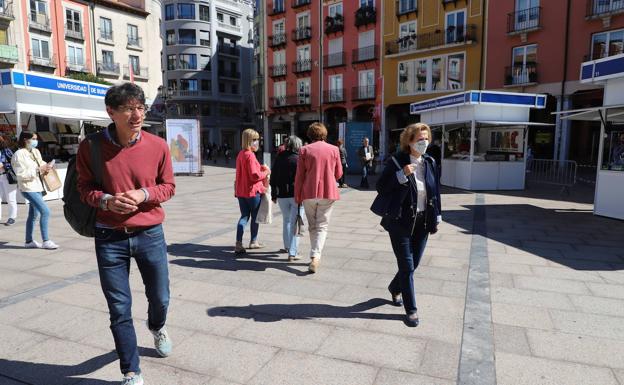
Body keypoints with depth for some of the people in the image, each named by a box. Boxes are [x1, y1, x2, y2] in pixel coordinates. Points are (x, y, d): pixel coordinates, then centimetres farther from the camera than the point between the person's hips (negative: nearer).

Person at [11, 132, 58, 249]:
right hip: (28, 188, -8)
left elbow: (41, 164, 22)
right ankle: (46, 241, -10)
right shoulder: (19, 155, -12)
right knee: (45, 211, -16)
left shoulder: (35, 151, 11)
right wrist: (38, 170, -21)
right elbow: (21, 174, -17)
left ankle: (29, 241, 25)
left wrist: (46, 167, -1)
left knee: (33, 215, 14)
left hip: (37, 187, 9)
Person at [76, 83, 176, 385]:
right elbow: (84, 187, 3)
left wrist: (144, 194, -17)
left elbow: (168, 186, 3)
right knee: (119, 309, 7)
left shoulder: (158, 146, -7)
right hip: (109, 238, 0)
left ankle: (157, 327, 54)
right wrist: (105, 200, -18)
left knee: (160, 297, 16)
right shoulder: (91, 147, -7)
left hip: (150, 234, 1)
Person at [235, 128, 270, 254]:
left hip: (241, 191, 8)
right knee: (255, 217, 11)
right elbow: (254, 175, -22)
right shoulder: (250, 155, -18)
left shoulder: (240, 154, 11)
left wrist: (260, 168, 10)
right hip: (252, 191, -8)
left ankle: (238, 243, -1)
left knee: (244, 216, 10)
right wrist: (266, 172, -7)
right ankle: (253, 242, 26)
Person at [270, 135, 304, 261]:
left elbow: (273, 177, 8)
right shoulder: (300, 159, -10)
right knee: (295, 223, -1)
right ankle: (292, 253, -3)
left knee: (286, 221, 22)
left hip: (282, 195, 5)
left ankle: (288, 246, 34)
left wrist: (274, 194, 16)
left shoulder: (279, 158, 4)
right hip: (297, 195, -4)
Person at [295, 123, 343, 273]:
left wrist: (297, 196, 7)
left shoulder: (305, 150, -2)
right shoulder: (333, 149, 1)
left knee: (312, 226, 15)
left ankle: (315, 256, 22)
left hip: (309, 193, 0)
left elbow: (299, 175, -2)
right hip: (328, 192, 0)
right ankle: (316, 256, -12)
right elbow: (338, 174, 7)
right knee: (322, 226, 4)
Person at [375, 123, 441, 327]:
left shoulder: (430, 162, 4)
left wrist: (437, 217, 9)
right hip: (401, 221, -5)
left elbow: (436, 190, 12)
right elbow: (381, 188, -9)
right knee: (407, 266, 0)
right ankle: (411, 310, 16)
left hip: (422, 222, 5)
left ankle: (395, 288, 44)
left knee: (413, 264, 15)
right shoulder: (396, 162, -10)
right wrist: (402, 174, -21)